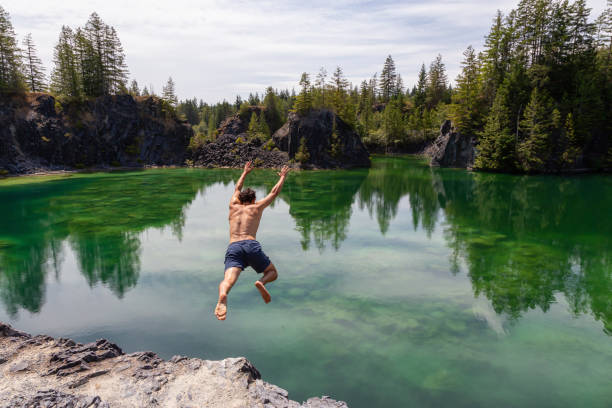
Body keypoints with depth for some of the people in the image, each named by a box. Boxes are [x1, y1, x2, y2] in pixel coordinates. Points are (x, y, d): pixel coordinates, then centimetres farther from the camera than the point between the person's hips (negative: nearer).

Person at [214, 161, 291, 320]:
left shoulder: (233, 206, 28)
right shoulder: (257, 207, 21)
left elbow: (237, 189, 49)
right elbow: (274, 192, 33)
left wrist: (245, 172, 64)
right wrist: (283, 176, 50)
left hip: (233, 247, 2)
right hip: (251, 245, -1)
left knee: (228, 279, -20)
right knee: (272, 273, 17)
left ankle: (222, 296, -56)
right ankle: (262, 282, -19)